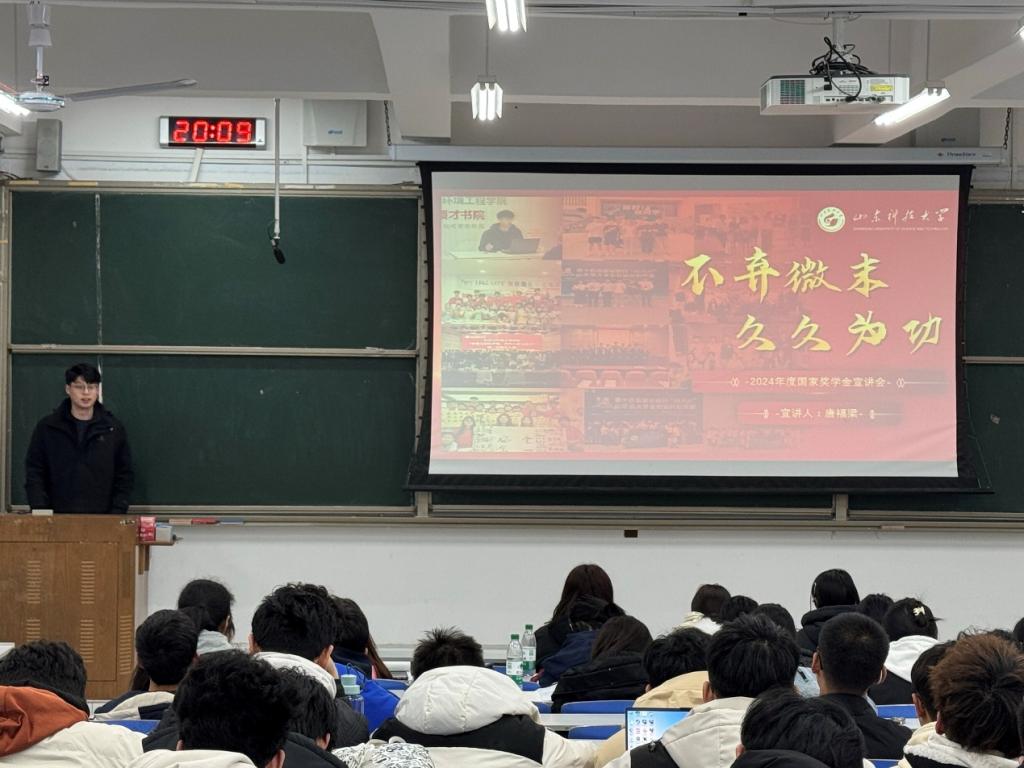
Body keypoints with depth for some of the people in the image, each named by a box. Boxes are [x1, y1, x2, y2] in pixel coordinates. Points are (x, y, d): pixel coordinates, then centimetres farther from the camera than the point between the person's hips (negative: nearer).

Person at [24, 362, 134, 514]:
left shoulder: (114, 429, 6)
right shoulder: (47, 427, 5)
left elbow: (125, 476, 7)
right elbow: (34, 474, 5)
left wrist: (117, 514, -4)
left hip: (101, 519, 0)